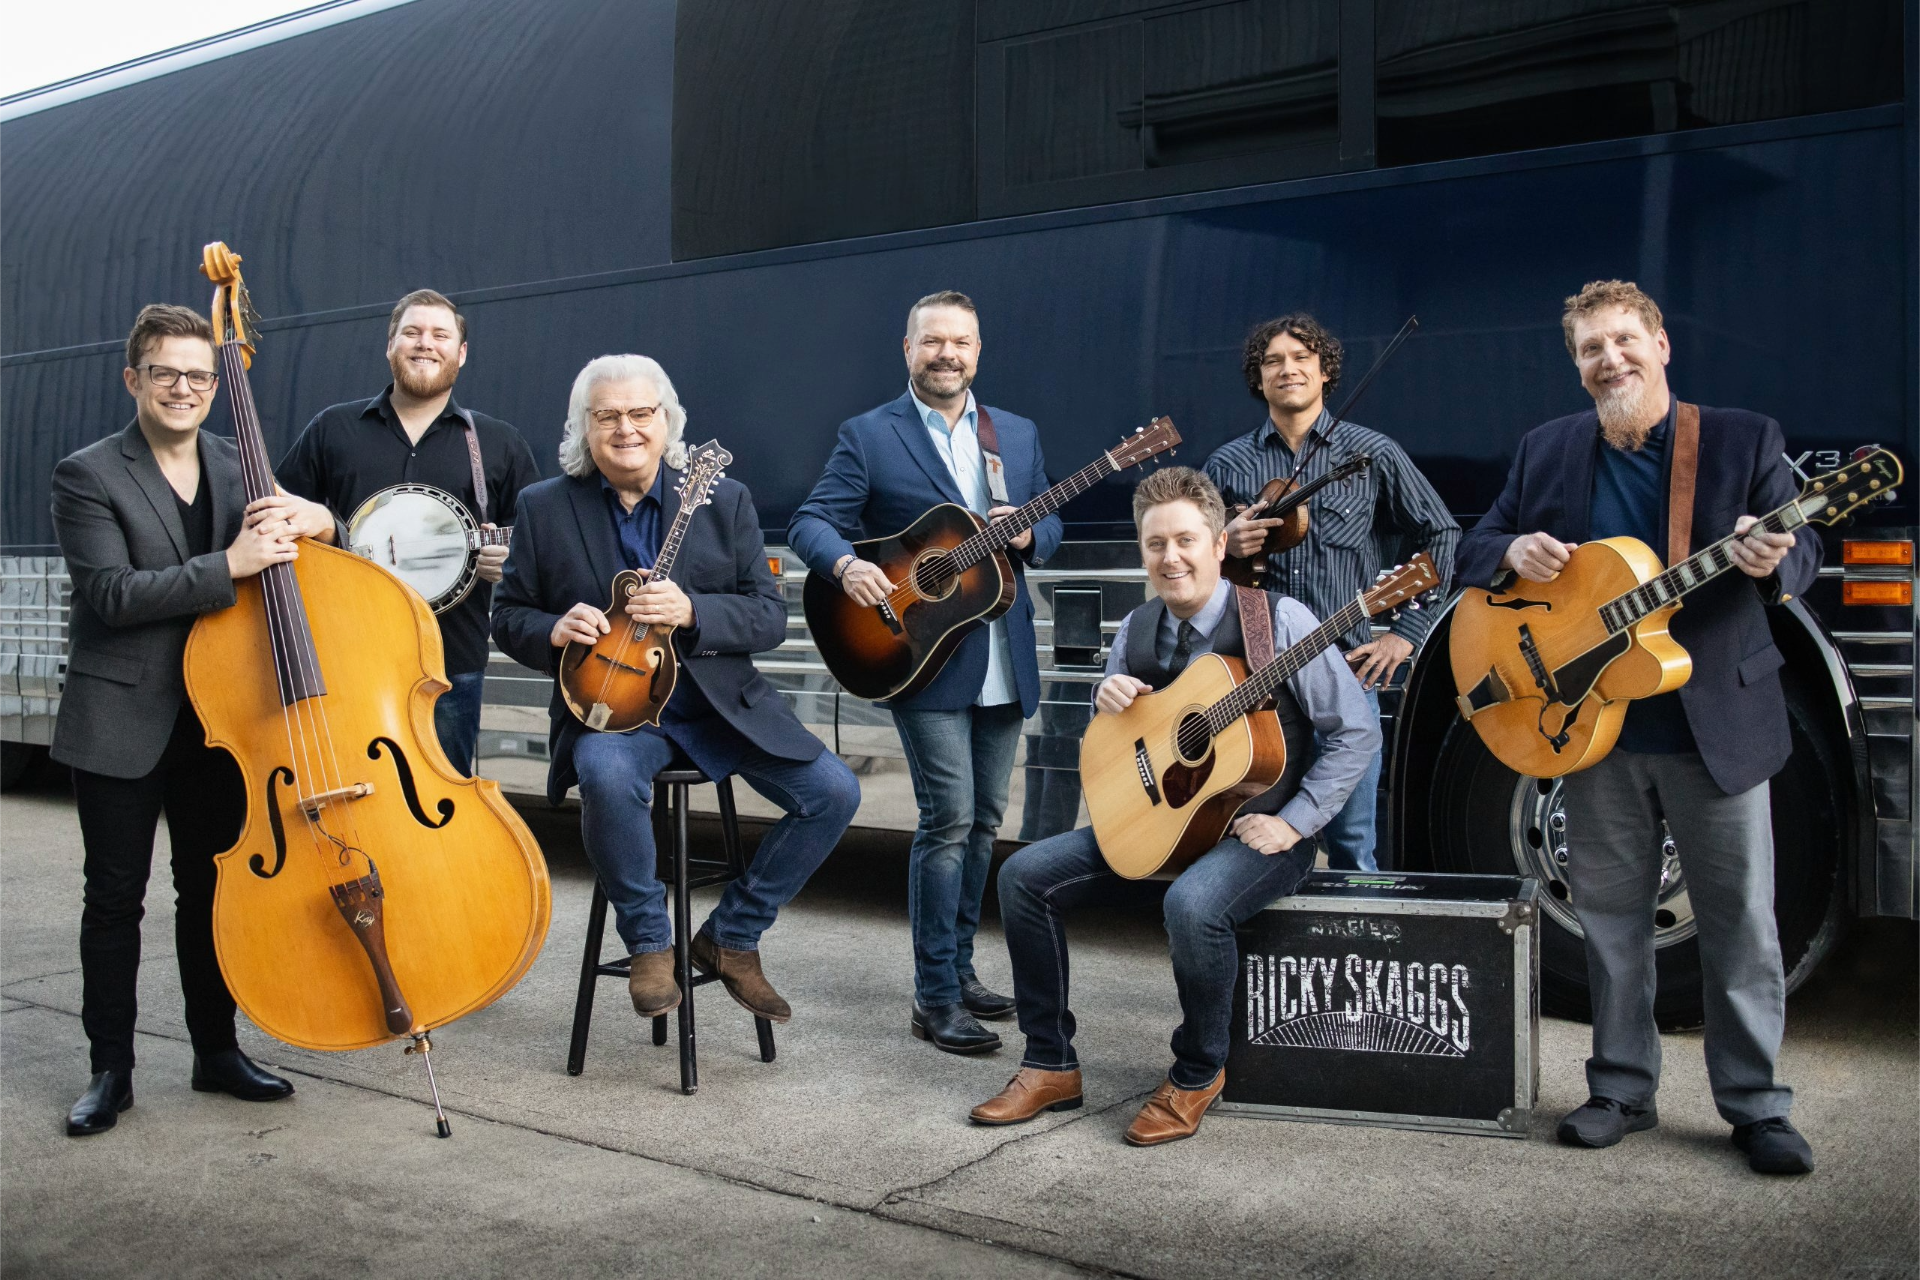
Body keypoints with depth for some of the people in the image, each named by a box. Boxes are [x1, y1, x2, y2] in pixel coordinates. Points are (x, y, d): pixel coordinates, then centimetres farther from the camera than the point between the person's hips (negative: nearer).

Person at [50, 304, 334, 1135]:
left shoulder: (239, 466, 8)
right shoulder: (88, 476, -7)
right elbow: (111, 593, -19)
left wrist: (309, 519, -11)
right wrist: (229, 566, -28)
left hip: (218, 715, 5)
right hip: (122, 723, -4)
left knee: (212, 888, 13)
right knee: (115, 897, 5)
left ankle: (216, 1051, 25)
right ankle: (111, 1068, 17)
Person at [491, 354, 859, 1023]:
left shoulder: (724, 500, 5)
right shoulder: (544, 508, 5)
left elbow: (770, 616, 0)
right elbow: (508, 615, 9)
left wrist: (691, 611, -19)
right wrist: (553, 630, -14)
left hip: (721, 700, 2)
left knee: (834, 792, -14)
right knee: (607, 775, -37)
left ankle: (730, 936, 6)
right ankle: (649, 942, -11)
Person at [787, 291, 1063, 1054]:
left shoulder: (1017, 435, 13)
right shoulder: (868, 437, -1)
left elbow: (1049, 527, 15)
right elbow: (810, 522, -6)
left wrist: (1028, 535, -9)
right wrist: (846, 563, -27)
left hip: (1003, 662, 6)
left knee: (984, 820, 12)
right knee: (949, 816, -11)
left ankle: (958, 969, 27)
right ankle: (936, 999, -3)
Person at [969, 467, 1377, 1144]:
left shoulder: (1278, 621, -13)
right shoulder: (1137, 630, 5)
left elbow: (1356, 731, -12)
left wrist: (1293, 823, -16)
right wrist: (1106, 705, -8)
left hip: (1258, 828, -6)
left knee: (1192, 903, -37)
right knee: (1025, 875, -7)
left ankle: (1198, 1075, -9)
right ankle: (1050, 1064, 5)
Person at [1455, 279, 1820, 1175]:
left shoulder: (1744, 439, 0)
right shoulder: (1546, 452, 8)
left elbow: (1801, 555, -3)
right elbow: (1472, 554, 10)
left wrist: (1773, 560, -28)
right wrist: (1511, 551, -14)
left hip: (1719, 723, -2)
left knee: (1741, 924, 4)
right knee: (1610, 918, 11)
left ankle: (1756, 1107, 18)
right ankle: (1623, 1091, 24)